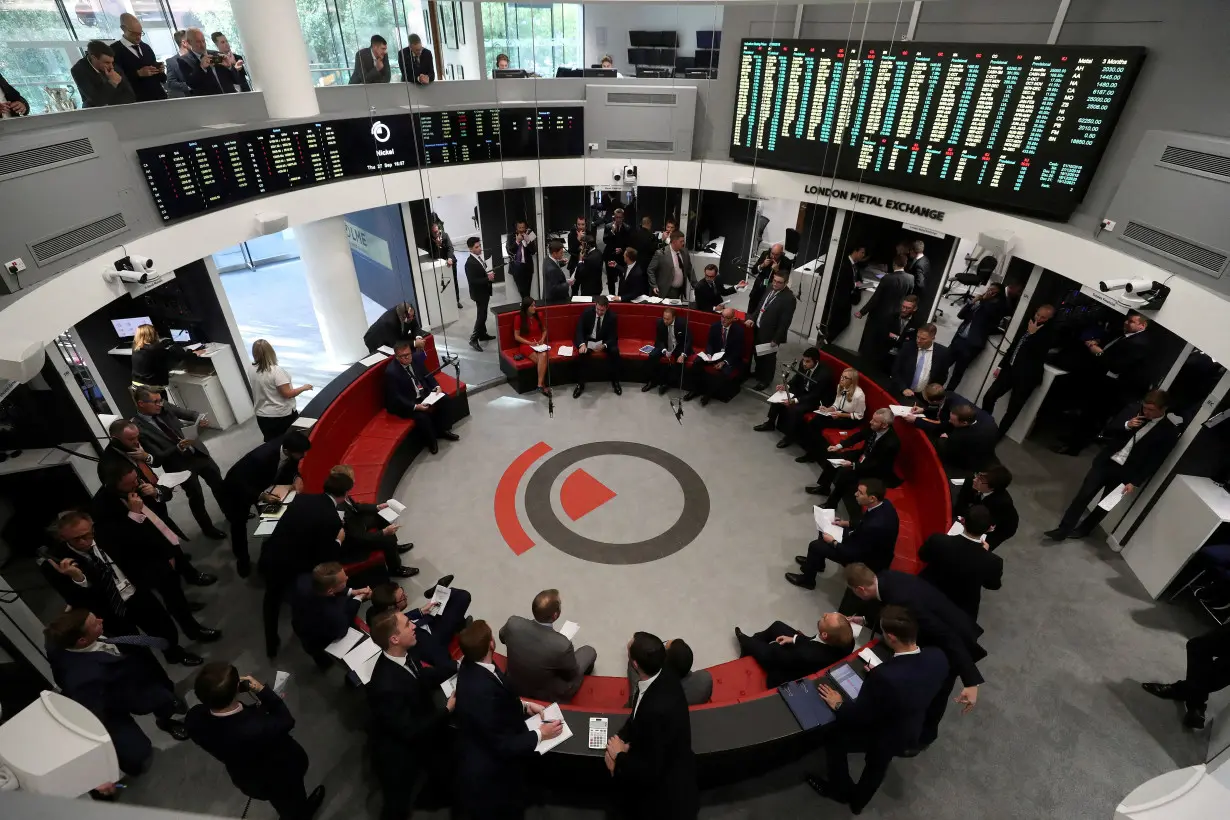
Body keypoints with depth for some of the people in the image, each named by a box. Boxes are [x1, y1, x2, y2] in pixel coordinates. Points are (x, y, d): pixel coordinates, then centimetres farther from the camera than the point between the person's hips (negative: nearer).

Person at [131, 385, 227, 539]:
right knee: (196, 497, 10)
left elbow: (187, 413, 2)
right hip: (180, 464, -5)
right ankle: (208, 528, 34)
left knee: (218, 483, 19)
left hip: (197, 452, 6)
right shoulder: (138, 428, -22)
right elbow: (157, 459, -22)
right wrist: (178, 447, -36)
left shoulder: (165, 407, -9)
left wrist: (199, 418, -21)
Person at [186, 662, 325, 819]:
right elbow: (286, 721, -26)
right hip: (278, 781, -5)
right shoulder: (257, 728, -49)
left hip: (243, 779, 5)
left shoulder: (193, 718, -32)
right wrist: (262, 690, -23)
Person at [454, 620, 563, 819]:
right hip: (488, 774, -8)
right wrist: (540, 734, -17)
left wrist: (524, 705, -5)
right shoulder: (481, 691, -40)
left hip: (487, 756, 8)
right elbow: (504, 746, -29)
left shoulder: (472, 665, -13)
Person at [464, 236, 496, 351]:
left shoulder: (479, 258, 4)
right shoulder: (470, 263, -25)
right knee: (481, 316, -5)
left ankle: (483, 334, 33)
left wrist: (489, 274, -1)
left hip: (484, 291, 9)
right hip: (479, 293, -9)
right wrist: (488, 278, -28)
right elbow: (472, 281, -28)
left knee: (482, 314, 19)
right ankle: (474, 339, 1)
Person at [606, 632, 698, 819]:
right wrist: (620, 742, -10)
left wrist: (620, 756, -11)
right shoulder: (664, 679, -14)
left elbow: (649, 772, -25)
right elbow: (636, 716, 4)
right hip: (660, 763, 6)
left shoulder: (658, 710, -38)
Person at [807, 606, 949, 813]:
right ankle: (858, 802, 60)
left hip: (882, 738, -6)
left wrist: (838, 705, -8)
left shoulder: (883, 676, -43)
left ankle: (840, 790, 45)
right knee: (877, 765, 33)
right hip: (913, 732, 6)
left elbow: (858, 716, -26)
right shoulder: (938, 657, -25)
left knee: (833, 735, 21)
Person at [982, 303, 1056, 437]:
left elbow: (1037, 353, -20)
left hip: (1026, 376, -6)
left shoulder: (1050, 333, -8)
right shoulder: (1028, 325, 11)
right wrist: (1001, 366, 18)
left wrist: (1032, 334, -15)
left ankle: (997, 435, 14)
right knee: (988, 397, 5)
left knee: (1012, 410, 1)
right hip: (1010, 369, 6)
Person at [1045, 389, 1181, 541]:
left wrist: (1135, 483, -11)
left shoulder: (1169, 432, -9)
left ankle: (1083, 529, 31)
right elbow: (1106, 431, 2)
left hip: (1124, 473, -2)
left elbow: (1154, 462, -8)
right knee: (1083, 495, -1)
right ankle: (1063, 529, 5)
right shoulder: (1134, 408, -2)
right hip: (1105, 461, 2)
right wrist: (1126, 425, -17)